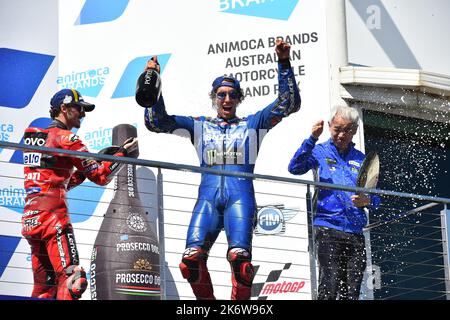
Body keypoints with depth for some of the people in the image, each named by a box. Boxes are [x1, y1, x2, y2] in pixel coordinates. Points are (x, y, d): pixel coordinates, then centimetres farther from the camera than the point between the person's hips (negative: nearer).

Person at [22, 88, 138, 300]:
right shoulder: (65, 137, -3)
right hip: (52, 214, -9)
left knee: (44, 286, 11)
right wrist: (124, 152, 8)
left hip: (29, 216, 9)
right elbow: (100, 177, -3)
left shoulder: (33, 135, 22)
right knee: (72, 278, -17)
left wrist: (92, 165, 20)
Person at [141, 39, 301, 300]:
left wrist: (284, 64, 1)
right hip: (208, 197, 1)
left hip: (240, 197, -1)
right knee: (192, 258, -21)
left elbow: (289, 103, 12)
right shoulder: (199, 126, 22)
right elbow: (157, 121, 16)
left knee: (239, 256, -27)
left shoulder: (252, 124, 20)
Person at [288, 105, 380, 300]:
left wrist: (367, 201, -7)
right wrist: (312, 139, -22)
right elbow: (295, 168, -13)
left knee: (352, 292, 3)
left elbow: (376, 199, 17)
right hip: (328, 229, -4)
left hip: (355, 233, 4)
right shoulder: (320, 152, 7)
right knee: (330, 287, -16)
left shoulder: (361, 160, 17)